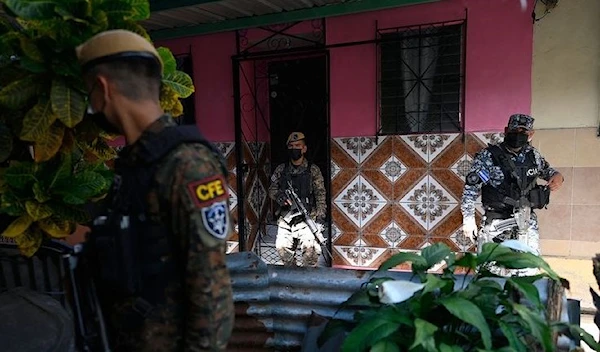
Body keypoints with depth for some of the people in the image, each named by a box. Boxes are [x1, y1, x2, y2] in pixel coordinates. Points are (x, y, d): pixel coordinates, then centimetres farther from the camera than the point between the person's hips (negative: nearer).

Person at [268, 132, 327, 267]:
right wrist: (278, 195, -11)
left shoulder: (313, 170, 1)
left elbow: (320, 195, -1)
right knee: (282, 246, 2)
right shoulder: (281, 169, 10)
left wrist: (320, 217, -10)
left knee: (310, 247, -18)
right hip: (285, 216, 3)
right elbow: (271, 189, 13)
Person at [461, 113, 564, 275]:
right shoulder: (488, 156, -10)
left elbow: (546, 169, 26)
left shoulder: (533, 155, 6)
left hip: (528, 223, 5)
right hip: (497, 224, -5)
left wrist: (557, 176, 2)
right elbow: (471, 188, -8)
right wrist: (468, 218, -12)